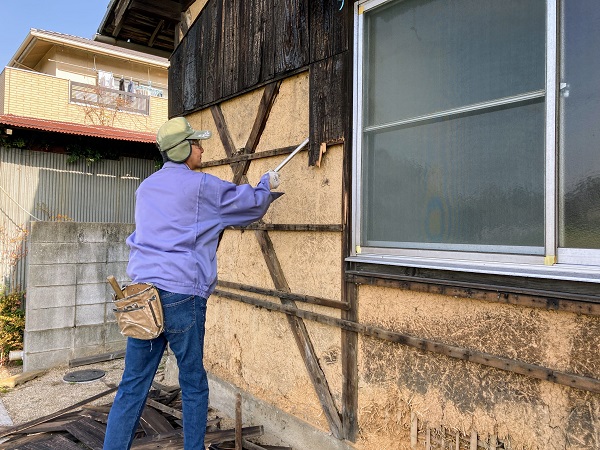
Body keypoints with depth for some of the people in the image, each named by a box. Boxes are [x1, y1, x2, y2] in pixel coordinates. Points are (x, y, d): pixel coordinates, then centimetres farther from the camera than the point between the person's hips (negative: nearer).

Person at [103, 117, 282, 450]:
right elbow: (250, 202, 3)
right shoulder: (201, 185, -5)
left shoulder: (146, 187, 17)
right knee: (193, 384, 9)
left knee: (132, 385, 10)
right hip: (181, 293, -6)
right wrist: (267, 184, 24)